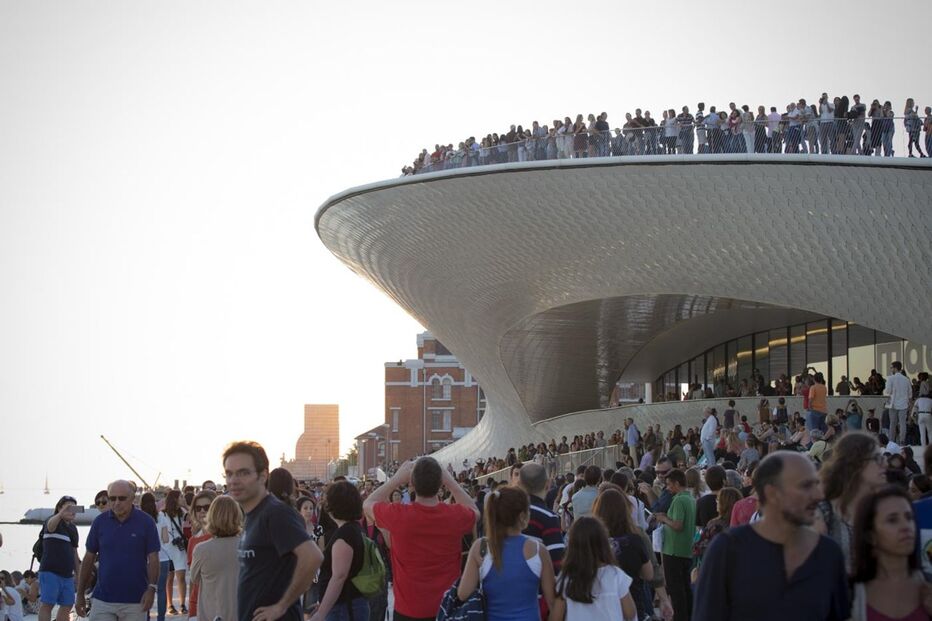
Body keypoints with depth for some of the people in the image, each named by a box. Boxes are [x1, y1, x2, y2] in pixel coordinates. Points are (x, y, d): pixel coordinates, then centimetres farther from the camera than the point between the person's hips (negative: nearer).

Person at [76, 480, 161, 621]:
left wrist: (151, 588, -17)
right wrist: (80, 594, 6)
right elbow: (88, 559, 7)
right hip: (103, 599, 1)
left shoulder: (146, 522, -3)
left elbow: (153, 559, -3)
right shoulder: (100, 522, 2)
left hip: (134, 601, -1)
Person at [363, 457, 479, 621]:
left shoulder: (398, 516, -19)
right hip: (448, 608, 2)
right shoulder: (456, 515, -14)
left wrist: (397, 479, 4)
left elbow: (368, 504, 4)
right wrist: (450, 481, 7)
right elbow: (474, 511, 13)